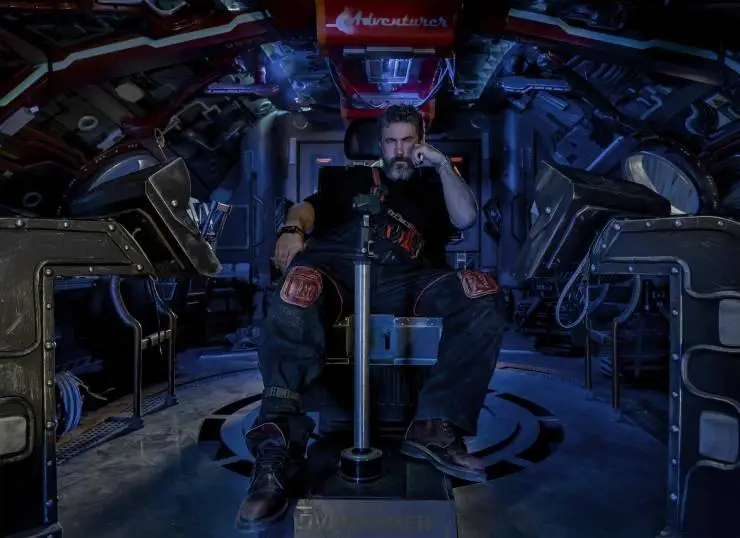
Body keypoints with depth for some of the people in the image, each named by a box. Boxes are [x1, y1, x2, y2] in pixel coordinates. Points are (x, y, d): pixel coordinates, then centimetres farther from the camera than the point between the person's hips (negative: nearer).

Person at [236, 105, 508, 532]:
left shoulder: (434, 187, 33)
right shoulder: (357, 177, 33)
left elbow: (466, 219, 14)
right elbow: (313, 206, 17)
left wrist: (443, 166, 8)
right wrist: (294, 228, -6)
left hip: (406, 281, 1)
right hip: (340, 263, -1)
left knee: (484, 295, -25)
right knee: (297, 288, -36)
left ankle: (436, 427, -28)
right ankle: (274, 452, -39)